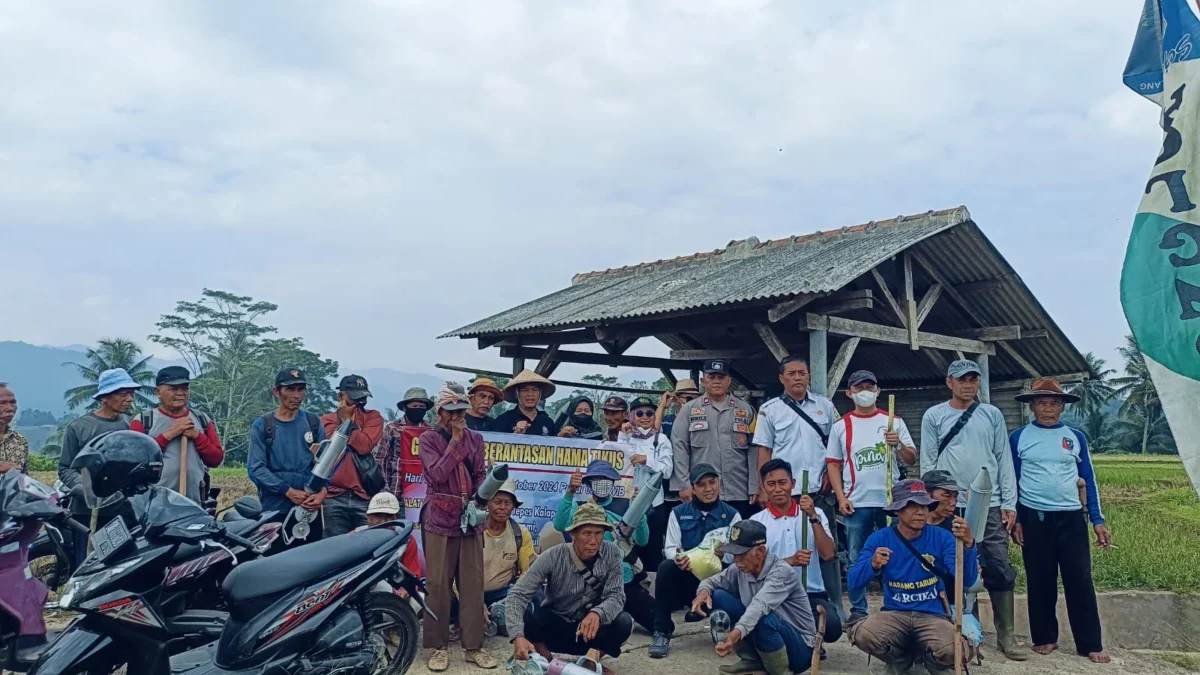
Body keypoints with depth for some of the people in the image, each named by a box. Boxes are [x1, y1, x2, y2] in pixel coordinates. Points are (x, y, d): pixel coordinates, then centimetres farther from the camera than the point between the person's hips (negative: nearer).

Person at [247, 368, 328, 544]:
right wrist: (288, 491, -15)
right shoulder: (262, 426, 1)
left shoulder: (313, 422, 8)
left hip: (310, 509, 2)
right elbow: (255, 468, -7)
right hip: (274, 509, -2)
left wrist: (323, 492, -13)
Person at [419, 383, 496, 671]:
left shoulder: (475, 438, 12)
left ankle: (474, 645, 13)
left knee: (473, 584, 5)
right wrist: (455, 440, -11)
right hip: (440, 519, -3)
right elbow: (438, 474, -13)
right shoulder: (428, 439, 1)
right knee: (438, 585, 0)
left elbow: (480, 474, 8)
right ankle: (439, 646, 11)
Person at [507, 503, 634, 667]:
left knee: (624, 622, -29)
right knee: (524, 614, -30)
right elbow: (517, 595, -24)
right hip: (555, 627, -1)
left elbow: (616, 595, -19)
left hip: (591, 627, 1)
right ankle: (545, 658, -3)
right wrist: (518, 637, -42)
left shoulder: (611, 553, -15)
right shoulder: (552, 557, -20)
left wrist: (597, 614, -43)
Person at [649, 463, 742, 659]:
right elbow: (670, 548, 1)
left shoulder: (732, 515, 5)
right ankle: (662, 632, -21)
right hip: (684, 579, 1)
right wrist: (678, 558, -24)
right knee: (666, 567, -31)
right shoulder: (678, 513, 8)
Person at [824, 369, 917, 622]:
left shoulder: (894, 421, 6)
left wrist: (898, 444, -15)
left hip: (890, 501, 0)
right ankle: (858, 611, 15)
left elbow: (912, 459, 5)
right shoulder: (841, 426, 5)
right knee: (857, 560, 6)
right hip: (856, 504, 0)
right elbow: (834, 464, 5)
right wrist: (841, 497, -4)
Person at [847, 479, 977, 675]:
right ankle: (901, 658, 6)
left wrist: (968, 544, -31)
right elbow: (853, 582, -8)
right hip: (894, 615, 0)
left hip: (933, 616, 0)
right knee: (862, 635, -30)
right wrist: (872, 565, -29)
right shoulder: (879, 539, -2)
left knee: (952, 651, -32)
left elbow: (966, 581, -15)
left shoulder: (942, 537, -3)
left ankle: (927, 658, 8)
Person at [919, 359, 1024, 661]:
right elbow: (928, 464, 1)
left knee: (1000, 572, 3)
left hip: (990, 506, 1)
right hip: (951, 507, -1)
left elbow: (1004, 460, 6)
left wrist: (1009, 503, 1)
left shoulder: (992, 415, 7)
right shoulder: (934, 416, 2)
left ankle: (1007, 636, 13)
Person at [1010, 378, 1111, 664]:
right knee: (1040, 581, 7)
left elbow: (1089, 480, 9)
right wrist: (1014, 519, -1)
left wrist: (1097, 520, 3)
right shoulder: (1018, 437, 1)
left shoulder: (1075, 437, 6)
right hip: (1034, 518, -1)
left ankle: (1090, 644, 11)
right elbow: (1011, 482, 4)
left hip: (1071, 517, 1)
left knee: (1080, 581, 1)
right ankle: (1044, 638, 19)